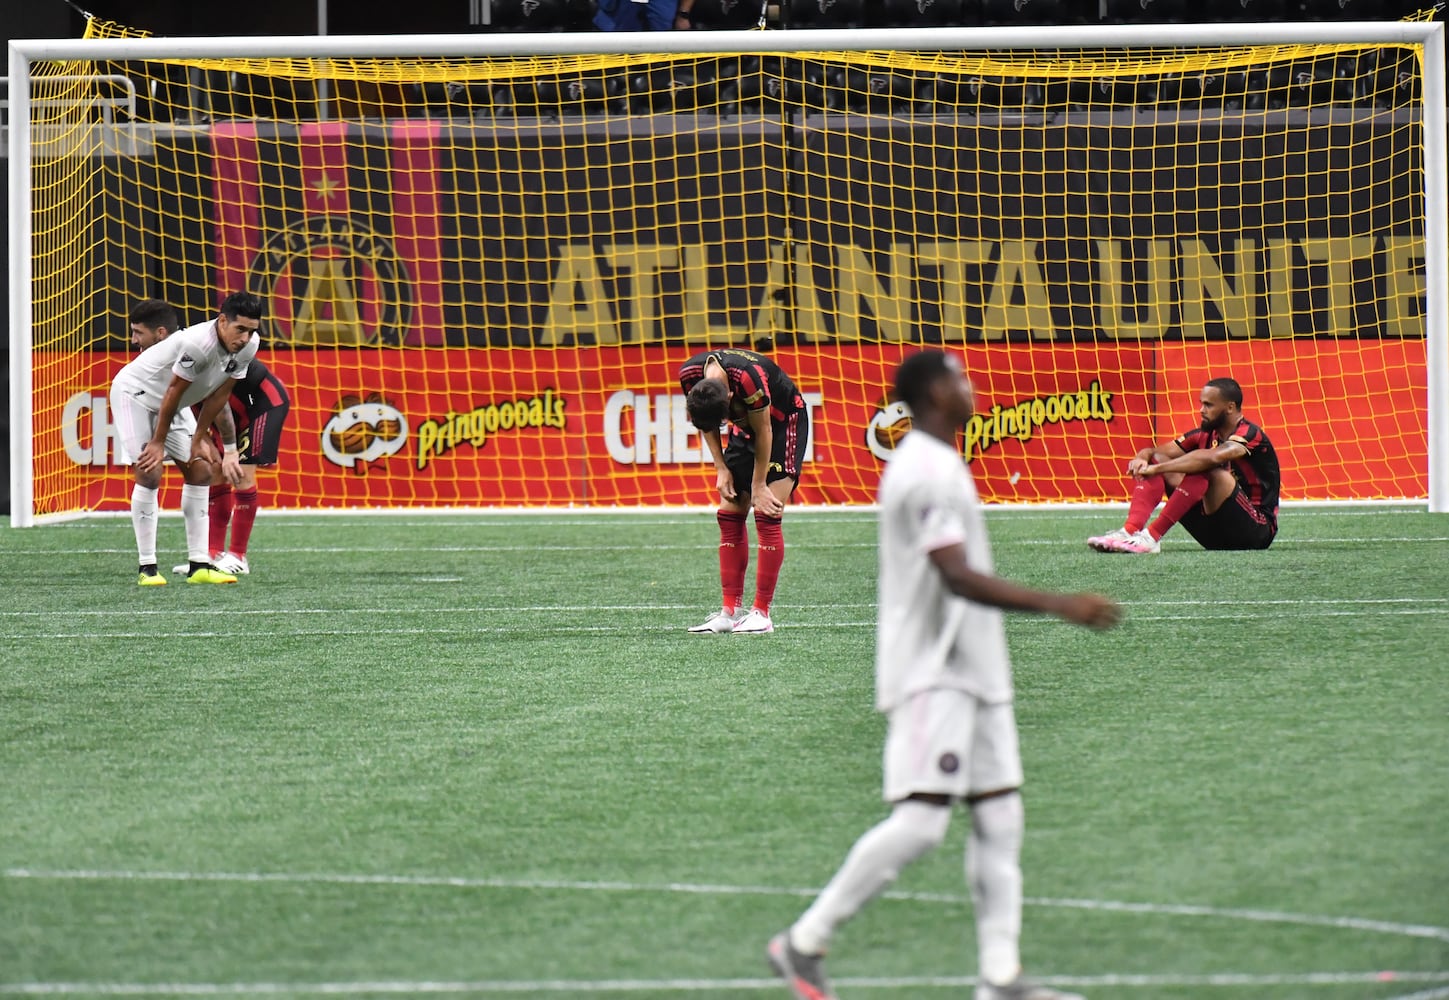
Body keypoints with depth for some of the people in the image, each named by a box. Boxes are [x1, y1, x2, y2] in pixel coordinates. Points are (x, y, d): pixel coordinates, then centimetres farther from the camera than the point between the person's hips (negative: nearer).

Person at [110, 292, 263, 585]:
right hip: (135, 393, -8)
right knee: (149, 473, -17)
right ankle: (147, 568, -13)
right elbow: (173, 392, -27)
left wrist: (198, 440, 1)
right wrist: (158, 443, -18)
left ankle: (199, 565, 7)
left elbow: (219, 394, -2)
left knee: (201, 472, 4)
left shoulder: (249, 345, -13)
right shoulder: (197, 343, -37)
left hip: (170, 406, 8)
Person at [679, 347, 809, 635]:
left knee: (767, 516, -15)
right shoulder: (690, 376, -20)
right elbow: (706, 424, 0)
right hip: (745, 426, 6)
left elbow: (763, 432, -23)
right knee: (729, 516, -1)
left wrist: (758, 486, -14)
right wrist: (721, 468, -5)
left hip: (784, 421, -6)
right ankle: (731, 611, 1)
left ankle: (761, 613, -12)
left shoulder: (748, 378, -38)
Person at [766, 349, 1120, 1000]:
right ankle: (804, 942, -5)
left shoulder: (937, 464, 16)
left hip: (971, 673, 10)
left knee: (1000, 814, 5)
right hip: (931, 677, -10)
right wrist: (1060, 606, -29)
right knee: (920, 822, -13)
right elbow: (958, 577, -26)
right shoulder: (926, 471, -17)